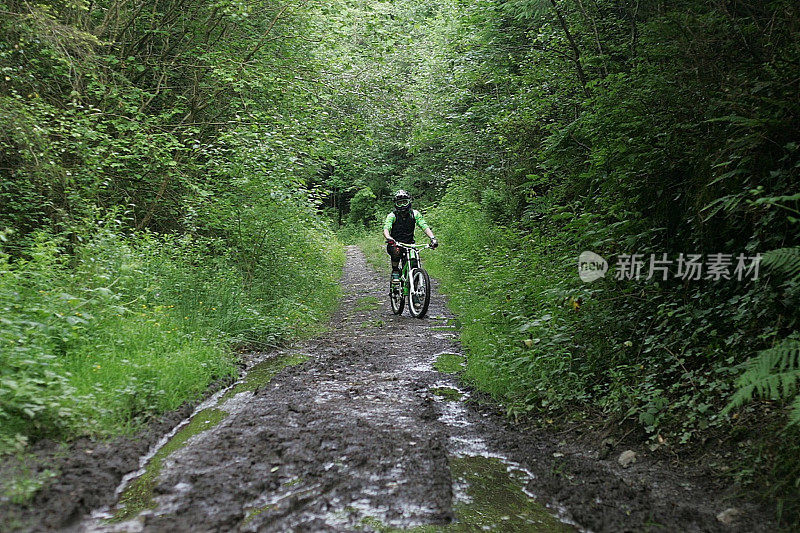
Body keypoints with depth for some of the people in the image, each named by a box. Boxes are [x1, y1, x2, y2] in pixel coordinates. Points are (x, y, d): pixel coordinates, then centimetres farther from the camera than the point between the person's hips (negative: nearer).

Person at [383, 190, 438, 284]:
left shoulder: (414, 214, -4)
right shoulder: (392, 215, -10)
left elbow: (424, 226, -15)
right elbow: (386, 229, -26)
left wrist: (432, 238, -33)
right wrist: (388, 238, -49)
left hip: (409, 244, 2)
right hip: (395, 244, -2)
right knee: (396, 251, -36)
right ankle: (395, 271, -11)